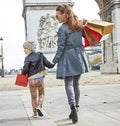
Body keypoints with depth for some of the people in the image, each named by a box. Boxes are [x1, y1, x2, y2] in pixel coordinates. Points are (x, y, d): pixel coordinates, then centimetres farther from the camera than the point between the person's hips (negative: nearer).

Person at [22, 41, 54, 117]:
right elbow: (49, 65, 0)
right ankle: (39, 106, -3)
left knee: (34, 96, 13)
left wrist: (22, 72, 5)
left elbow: (25, 70, -17)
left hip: (32, 79, -2)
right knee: (41, 94, 20)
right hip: (40, 78, 2)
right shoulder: (40, 55, 1)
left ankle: (35, 112, 17)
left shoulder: (28, 58, -9)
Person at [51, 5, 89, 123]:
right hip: (79, 57, 6)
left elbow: (61, 47, -13)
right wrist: (84, 24, 25)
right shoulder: (79, 25, 6)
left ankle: (73, 108, -18)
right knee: (76, 83, 13)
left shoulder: (62, 28, -12)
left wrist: (55, 61, -5)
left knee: (69, 84, -3)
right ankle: (75, 108, 19)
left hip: (68, 58, -6)